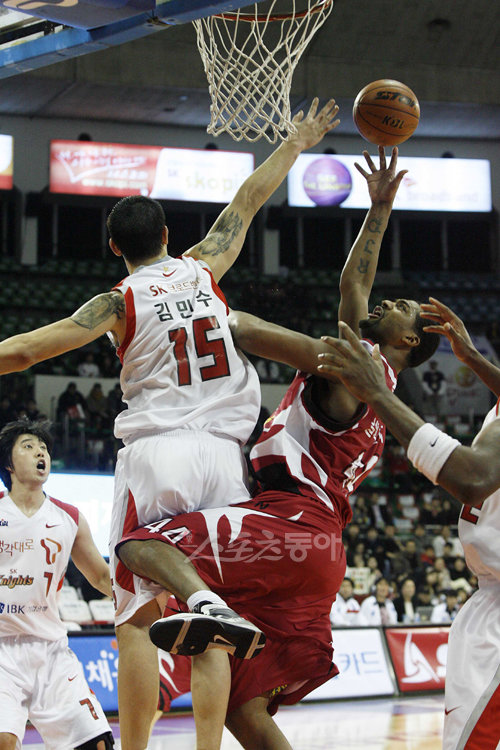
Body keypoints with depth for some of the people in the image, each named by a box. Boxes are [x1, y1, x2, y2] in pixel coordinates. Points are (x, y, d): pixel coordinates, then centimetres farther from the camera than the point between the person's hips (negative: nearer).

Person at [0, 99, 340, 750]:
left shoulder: (119, 303, 3)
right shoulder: (202, 270, 11)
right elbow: (248, 201, 25)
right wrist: (296, 144, 38)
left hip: (155, 451, -3)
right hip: (222, 453, 3)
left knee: (138, 617, -1)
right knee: (213, 632, 7)